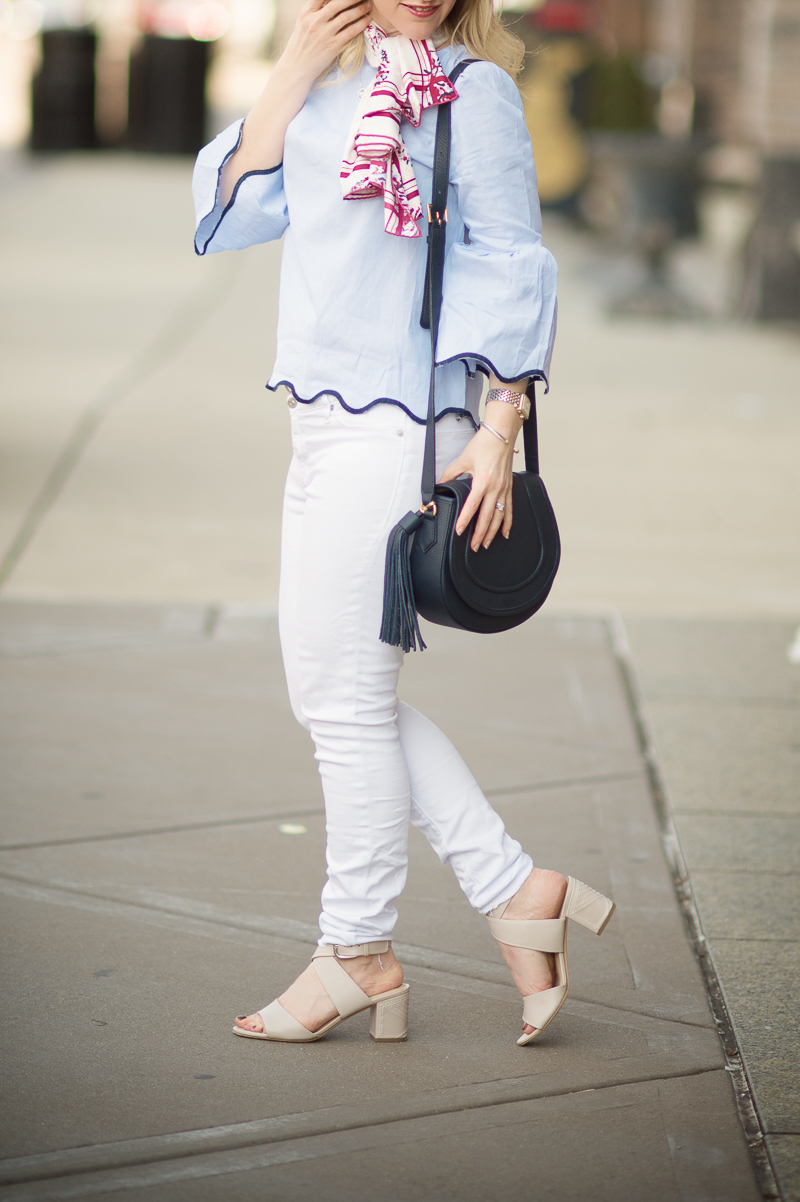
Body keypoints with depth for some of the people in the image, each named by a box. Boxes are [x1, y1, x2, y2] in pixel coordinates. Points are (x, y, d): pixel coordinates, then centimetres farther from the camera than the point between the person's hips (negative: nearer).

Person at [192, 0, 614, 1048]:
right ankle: (515, 890, 19)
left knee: (345, 693, 0)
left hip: (400, 422, -8)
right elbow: (228, 210, 7)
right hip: (324, 416, 8)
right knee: (334, 688, 11)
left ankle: (358, 954, 15)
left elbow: (514, 264, -8)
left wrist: (499, 431, -14)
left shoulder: (471, 88, -6)